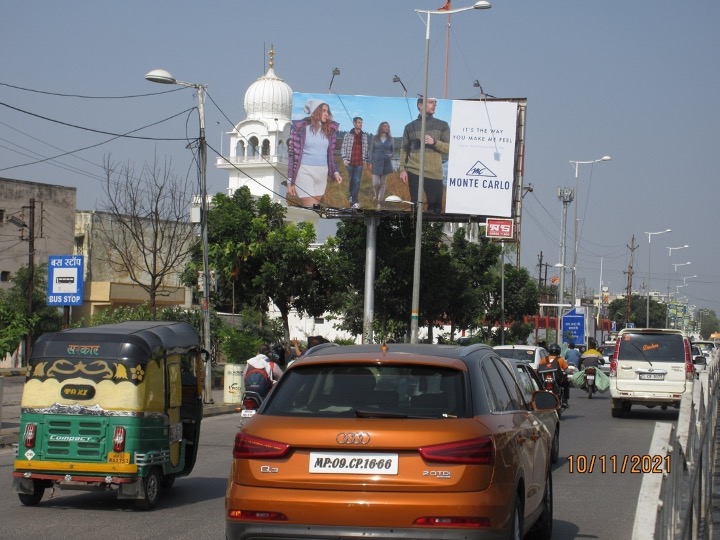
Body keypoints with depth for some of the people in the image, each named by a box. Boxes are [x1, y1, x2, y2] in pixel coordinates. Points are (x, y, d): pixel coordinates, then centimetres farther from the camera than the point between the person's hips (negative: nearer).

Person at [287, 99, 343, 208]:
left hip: (322, 174, 5)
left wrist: (335, 172, 2)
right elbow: (291, 153, -3)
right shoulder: (300, 128, -3)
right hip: (305, 171, -5)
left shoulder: (329, 130, 12)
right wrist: (290, 180, -8)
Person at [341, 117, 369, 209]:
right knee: (352, 180, 10)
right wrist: (344, 158, -12)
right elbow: (343, 148, 0)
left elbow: (365, 148, 13)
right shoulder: (348, 135, -1)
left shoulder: (364, 136, 6)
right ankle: (353, 198, 25)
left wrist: (365, 159, 12)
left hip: (359, 163, 1)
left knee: (357, 181, -9)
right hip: (350, 162, -1)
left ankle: (354, 201, -11)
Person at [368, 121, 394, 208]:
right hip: (376, 162, -1)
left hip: (386, 163, 1)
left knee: (382, 183, 3)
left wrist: (390, 155, -11)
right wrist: (370, 162, -1)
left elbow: (393, 151, 11)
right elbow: (371, 150, 3)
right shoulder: (375, 138, 0)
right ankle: (376, 195, 24)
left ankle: (379, 202, 8)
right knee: (375, 183, -7)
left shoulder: (390, 138, 4)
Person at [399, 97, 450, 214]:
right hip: (414, 172, 0)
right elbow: (404, 150, 11)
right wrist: (402, 169, 1)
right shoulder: (410, 127, 9)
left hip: (435, 173, 0)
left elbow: (449, 148, 3)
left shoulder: (442, 125, 8)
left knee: (435, 207, -4)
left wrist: (434, 142, -13)